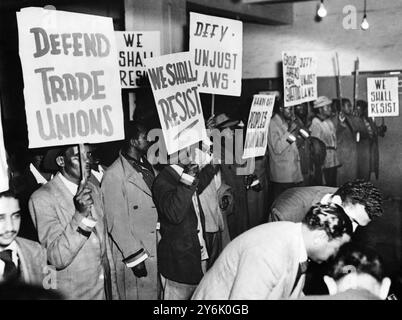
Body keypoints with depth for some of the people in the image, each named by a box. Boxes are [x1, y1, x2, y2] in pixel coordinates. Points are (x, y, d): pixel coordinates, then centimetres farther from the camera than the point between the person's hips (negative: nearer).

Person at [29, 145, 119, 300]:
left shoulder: (94, 190, 3)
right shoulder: (42, 198, -17)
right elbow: (58, 259, -22)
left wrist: (113, 292, 11)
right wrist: (80, 215, -33)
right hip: (73, 293, -5)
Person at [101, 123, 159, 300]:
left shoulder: (148, 166, 9)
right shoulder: (113, 175, -14)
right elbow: (116, 223, -15)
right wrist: (135, 257, -15)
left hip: (156, 252, 7)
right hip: (134, 255, -7)